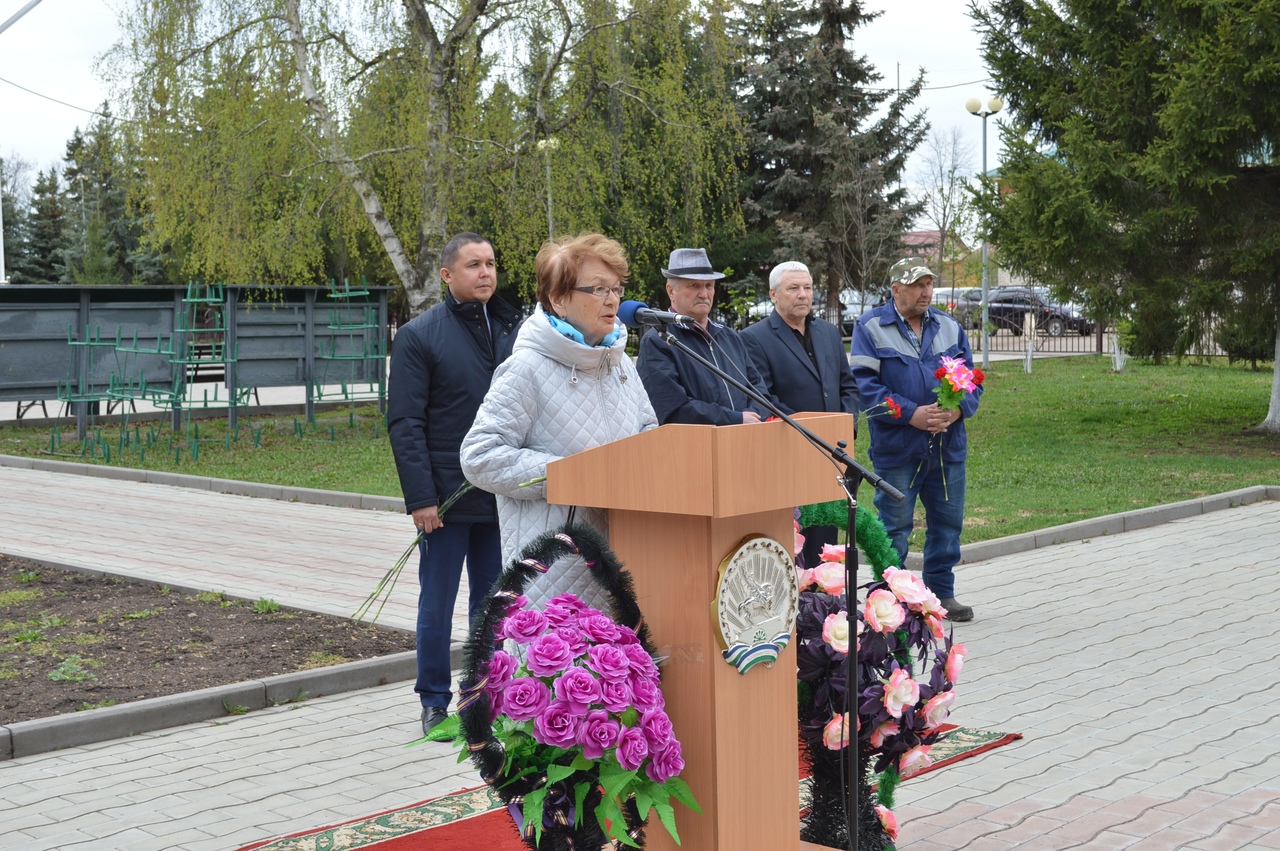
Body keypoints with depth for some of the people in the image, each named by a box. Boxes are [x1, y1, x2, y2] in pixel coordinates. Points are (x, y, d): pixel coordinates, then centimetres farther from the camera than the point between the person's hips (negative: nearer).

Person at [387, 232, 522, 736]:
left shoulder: (514, 330, 7)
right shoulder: (419, 336, -4)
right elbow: (405, 424, -8)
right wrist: (420, 498, -14)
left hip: (504, 498, 4)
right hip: (447, 500, -4)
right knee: (437, 604, 6)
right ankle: (434, 703, 19)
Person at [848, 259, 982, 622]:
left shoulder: (950, 327, 12)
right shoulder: (871, 327, -3)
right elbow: (864, 385, -11)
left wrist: (957, 409, -9)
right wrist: (912, 414, -18)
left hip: (948, 446, 5)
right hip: (897, 449, -5)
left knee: (948, 521, 10)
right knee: (895, 525, 0)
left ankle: (941, 591, 24)